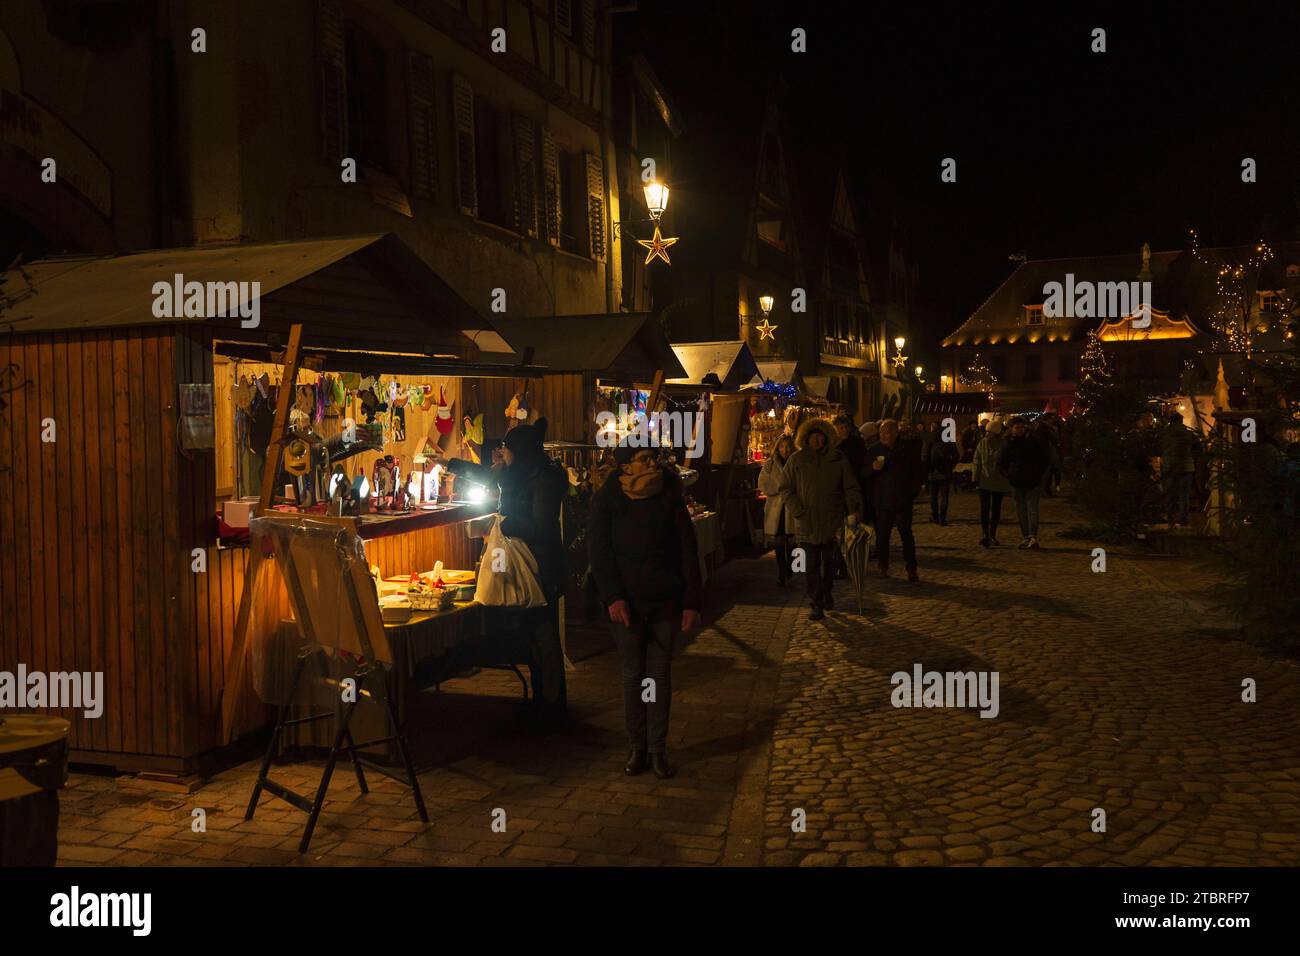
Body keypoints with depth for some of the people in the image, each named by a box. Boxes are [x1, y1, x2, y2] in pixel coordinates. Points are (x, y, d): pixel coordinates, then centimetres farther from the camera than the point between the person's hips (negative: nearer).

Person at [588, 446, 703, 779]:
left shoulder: (669, 496, -1)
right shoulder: (606, 499, -2)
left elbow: (688, 551, 0)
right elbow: (598, 552, -3)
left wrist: (692, 601, -6)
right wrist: (612, 597, -13)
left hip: (666, 601, 1)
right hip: (626, 603, -1)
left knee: (660, 675, 6)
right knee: (633, 675, 6)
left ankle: (658, 749, 14)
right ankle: (637, 747, 17)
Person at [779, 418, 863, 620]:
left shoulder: (837, 458, 4)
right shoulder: (796, 460, 2)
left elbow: (850, 487, 4)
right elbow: (786, 489, 3)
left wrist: (853, 511, -8)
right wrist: (799, 512, -8)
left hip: (833, 521, 1)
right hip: (807, 522, -1)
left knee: (831, 562, 11)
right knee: (812, 565, -2)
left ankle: (826, 595, 31)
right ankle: (816, 604, 3)